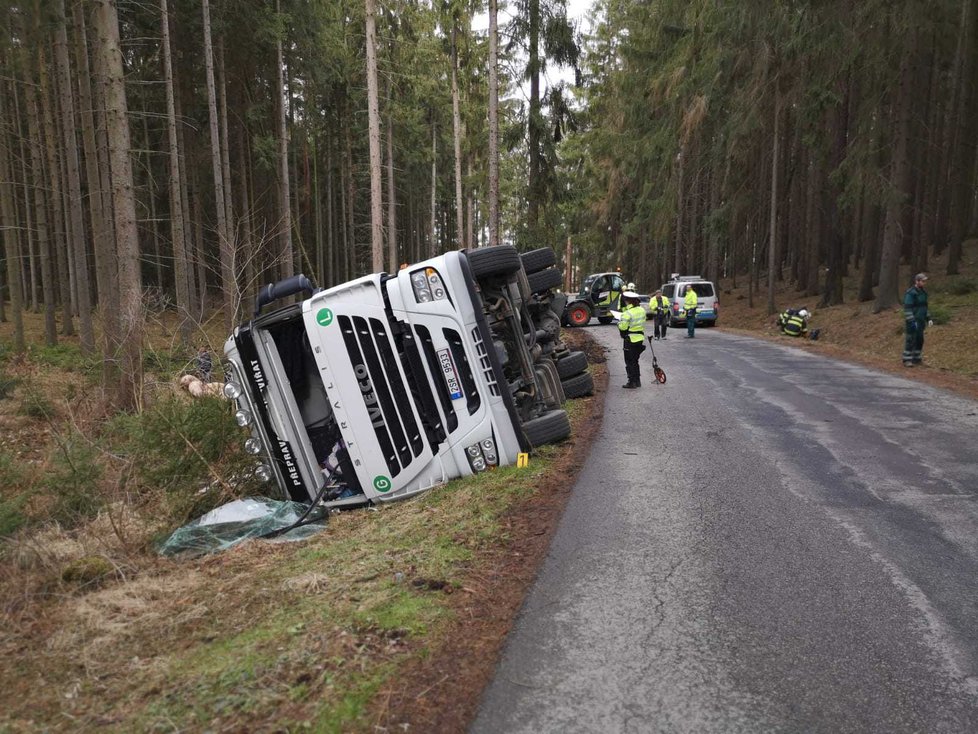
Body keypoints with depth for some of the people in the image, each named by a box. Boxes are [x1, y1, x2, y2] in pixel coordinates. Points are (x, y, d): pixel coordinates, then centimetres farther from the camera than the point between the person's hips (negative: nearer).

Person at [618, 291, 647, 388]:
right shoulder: (642, 310, 4)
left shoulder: (627, 313, -22)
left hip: (630, 340, -8)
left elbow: (622, 327, -20)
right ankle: (637, 381, 23)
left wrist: (619, 322, -2)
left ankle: (632, 382, 4)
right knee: (635, 361, 19)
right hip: (640, 338, 8)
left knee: (630, 362, 2)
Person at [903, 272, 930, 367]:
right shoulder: (910, 293, -13)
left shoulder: (923, 292, 13)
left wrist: (928, 318, 15)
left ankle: (917, 358, 17)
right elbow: (907, 308, -17)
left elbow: (924, 306, 21)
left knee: (919, 340, 9)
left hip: (921, 321, 8)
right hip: (912, 321, -8)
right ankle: (907, 360, -3)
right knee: (910, 340, -7)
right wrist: (912, 321, -22)